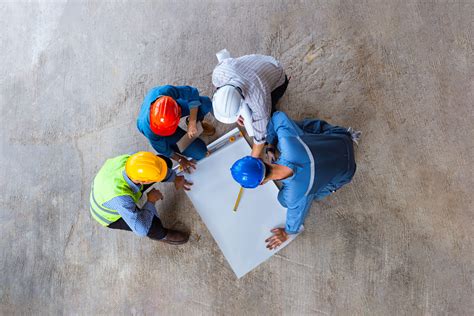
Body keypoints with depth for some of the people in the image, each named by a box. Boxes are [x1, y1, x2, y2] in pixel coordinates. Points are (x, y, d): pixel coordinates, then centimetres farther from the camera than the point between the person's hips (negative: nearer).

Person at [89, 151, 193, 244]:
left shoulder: (127, 159, -32)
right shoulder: (121, 199, -47)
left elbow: (155, 165, -10)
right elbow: (141, 229, -39)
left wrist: (175, 179, -2)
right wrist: (151, 201, -28)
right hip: (111, 217, -5)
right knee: (154, 224, -31)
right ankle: (160, 235, 8)